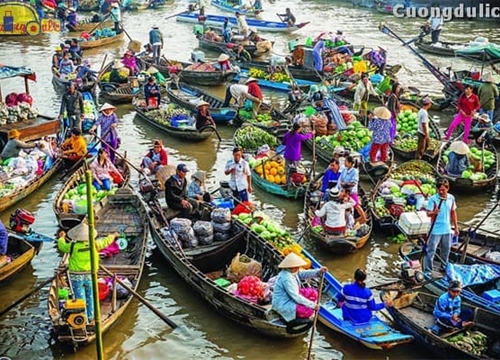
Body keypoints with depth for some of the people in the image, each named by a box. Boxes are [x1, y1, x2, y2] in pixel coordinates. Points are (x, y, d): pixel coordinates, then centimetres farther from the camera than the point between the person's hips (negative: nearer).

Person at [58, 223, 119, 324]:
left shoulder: (73, 246, -15)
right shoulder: (94, 245, -10)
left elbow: (62, 246, 5)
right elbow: (106, 241, 7)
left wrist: (61, 237, 26)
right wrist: (113, 235, 28)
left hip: (76, 277, -2)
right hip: (90, 276, 2)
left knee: (80, 298, 6)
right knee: (90, 296, 20)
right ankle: (90, 317, 31)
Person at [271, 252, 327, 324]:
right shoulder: (286, 278, -30)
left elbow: (305, 274, -1)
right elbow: (296, 297, -29)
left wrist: (319, 271, -19)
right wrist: (312, 305, -24)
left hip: (290, 298, 11)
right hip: (283, 305, -11)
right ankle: (291, 324, -3)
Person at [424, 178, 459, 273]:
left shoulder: (451, 198, 1)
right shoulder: (433, 199, -14)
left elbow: (453, 213, 11)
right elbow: (428, 213, -16)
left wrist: (456, 227, 14)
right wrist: (434, 212, -39)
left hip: (447, 229, 5)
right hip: (435, 230, -5)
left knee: (446, 250, 18)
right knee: (431, 250, -4)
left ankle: (444, 267, 36)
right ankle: (427, 271, 2)